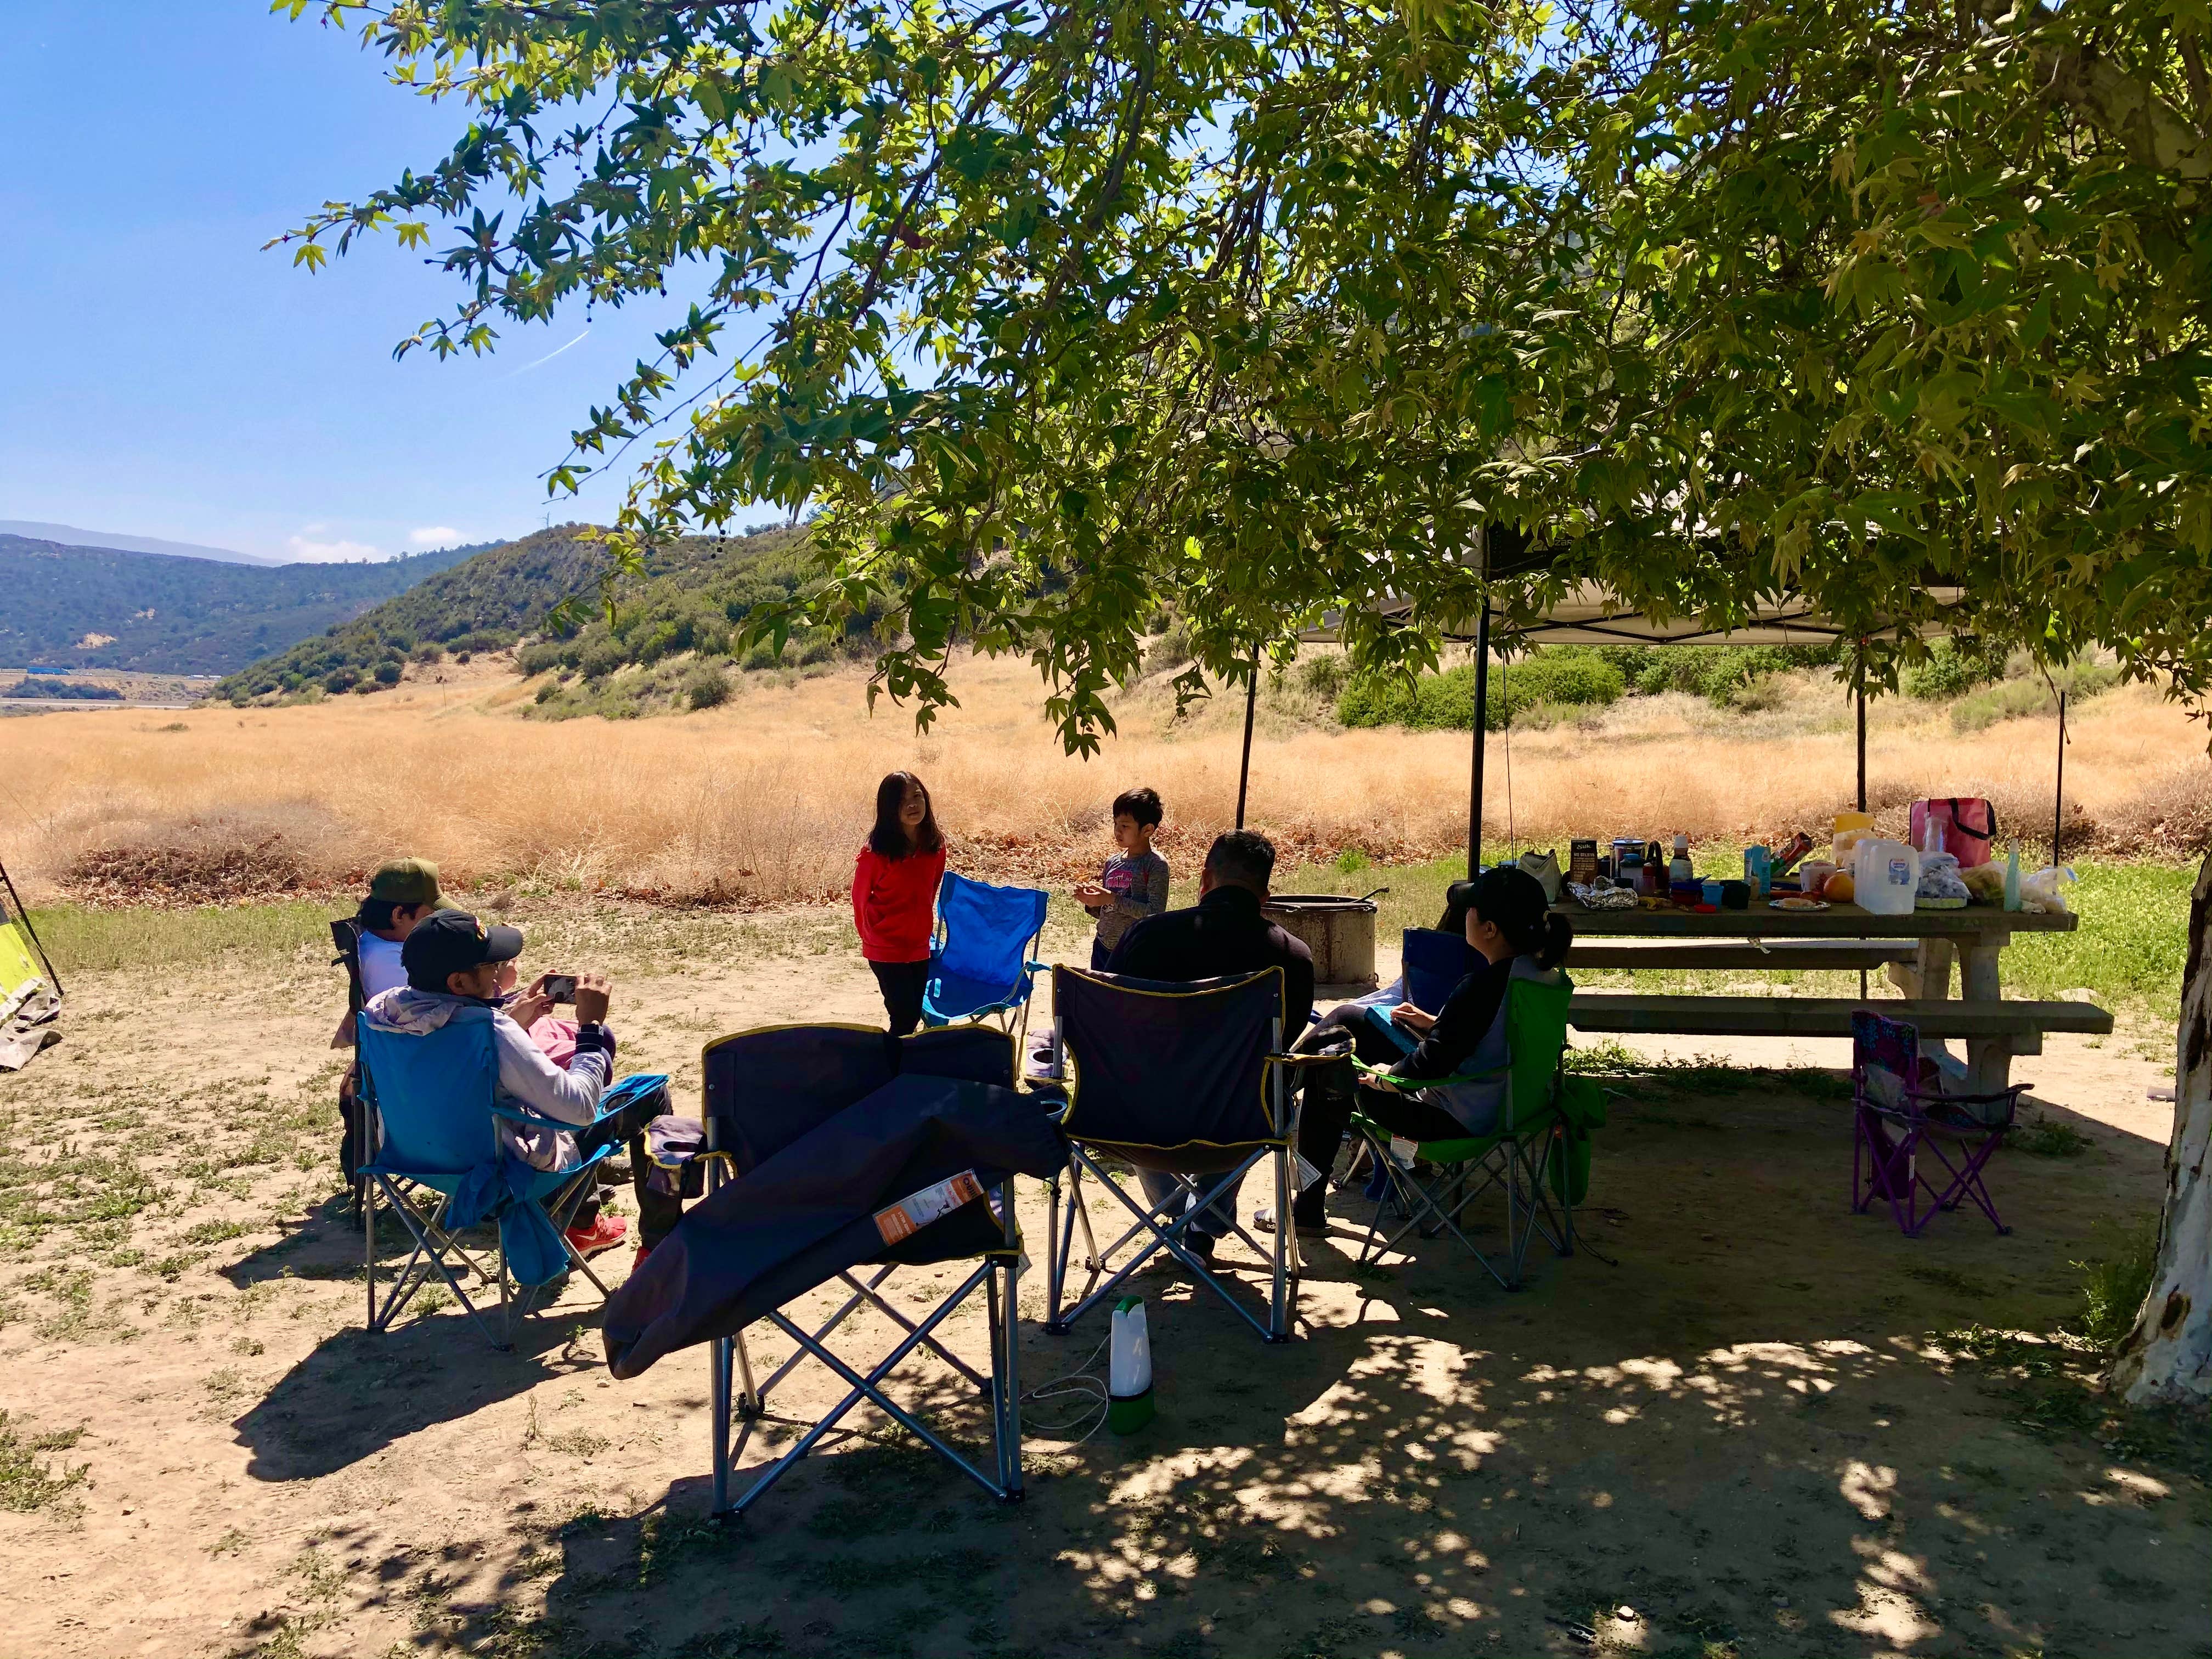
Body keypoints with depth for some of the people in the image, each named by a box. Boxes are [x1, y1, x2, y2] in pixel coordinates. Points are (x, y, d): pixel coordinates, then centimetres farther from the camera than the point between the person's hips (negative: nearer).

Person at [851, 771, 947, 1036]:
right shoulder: (876, 850, -16)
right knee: (904, 1018, -7)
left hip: (919, 948, 5)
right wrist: (873, 936, 7)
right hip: (886, 951, -5)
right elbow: (861, 897, -3)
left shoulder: (935, 845, 0)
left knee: (913, 1016, 10)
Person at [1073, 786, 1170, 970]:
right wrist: (1091, 903, -2)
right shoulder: (1113, 862, 10)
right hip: (1103, 947, 6)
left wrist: (1114, 899, -20)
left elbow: (1155, 912, -19)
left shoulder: (1156, 865, -9)